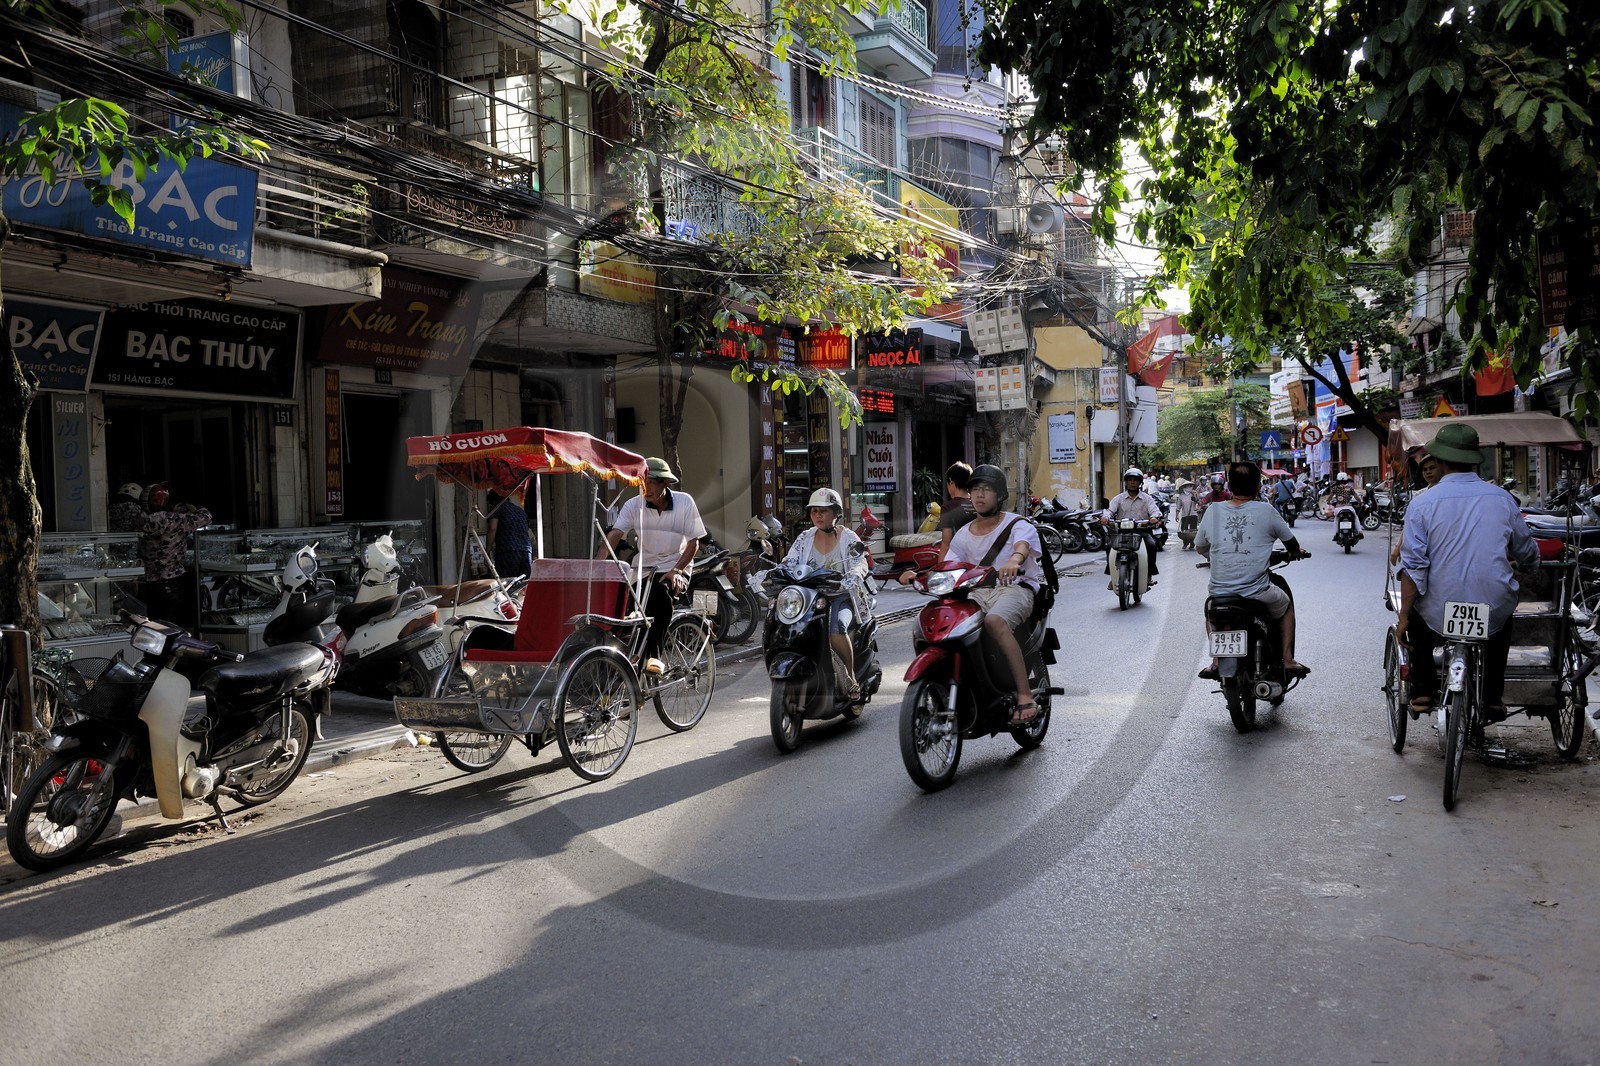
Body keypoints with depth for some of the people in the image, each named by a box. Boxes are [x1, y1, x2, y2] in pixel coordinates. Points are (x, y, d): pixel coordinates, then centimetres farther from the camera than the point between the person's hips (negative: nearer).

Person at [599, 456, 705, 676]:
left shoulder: (684, 502, -6)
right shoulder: (634, 505, -3)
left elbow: (693, 542, -4)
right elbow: (614, 535, -15)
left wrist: (676, 570, -19)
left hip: (674, 570, -2)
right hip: (643, 569, 3)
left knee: (661, 591, -35)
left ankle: (653, 654, -28)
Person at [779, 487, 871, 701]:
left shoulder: (848, 538, 1)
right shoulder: (804, 539, 11)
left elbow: (861, 563, -12)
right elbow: (788, 563, 5)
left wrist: (853, 575, -35)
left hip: (841, 597, -3)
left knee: (835, 627, -36)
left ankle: (851, 678, -20)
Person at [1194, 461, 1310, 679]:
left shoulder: (1213, 512, 0)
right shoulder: (1266, 511, -4)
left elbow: (1200, 548, 15)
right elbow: (1291, 543, 13)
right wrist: (1297, 552, 38)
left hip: (1220, 591, 2)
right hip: (1258, 593, -1)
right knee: (1286, 605, 31)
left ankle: (1216, 661, 23)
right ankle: (1288, 660, 23)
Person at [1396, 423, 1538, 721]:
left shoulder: (1422, 503, -7)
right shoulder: (1502, 499, 1)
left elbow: (1413, 567, -11)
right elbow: (1529, 555, 14)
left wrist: (1403, 618, -4)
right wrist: (1510, 560, 38)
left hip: (1438, 617, -2)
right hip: (1494, 616, 2)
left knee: (1416, 611, 32)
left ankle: (1422, 692, 24)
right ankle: (1493, 698, 33)